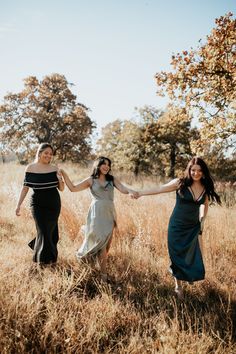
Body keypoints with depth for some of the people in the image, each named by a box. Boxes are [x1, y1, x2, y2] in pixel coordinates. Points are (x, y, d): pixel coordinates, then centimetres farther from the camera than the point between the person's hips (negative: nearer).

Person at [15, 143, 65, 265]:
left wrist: (60, 180, -17)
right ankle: (44, 259, 14)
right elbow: (25, 187, -2)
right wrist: (18, 205, -5)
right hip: (38, 204, -3)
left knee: (51, 230, 13)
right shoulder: (31, 168, -6)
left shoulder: (54, 169, -1)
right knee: (43, 231, -4)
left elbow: (61, 189, 3)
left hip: (54, 204, 3)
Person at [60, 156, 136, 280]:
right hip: (97, 213, -3)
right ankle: (103, 272, 1)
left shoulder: (112, 179, 11)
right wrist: (64, 174, -1)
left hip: (109, 213, 4)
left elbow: (123, 189, -4)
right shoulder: (91, 180, 7)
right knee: (101, 241, -12)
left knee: (106, 242, 5)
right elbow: (73, 188, 6)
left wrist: (131, 191, -27)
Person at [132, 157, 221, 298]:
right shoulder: (180, 183, -12)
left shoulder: (206, 188, -1)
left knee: (193, 256, 2)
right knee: (177, 256, 5)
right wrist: (140, 193, -5)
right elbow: (160, 189, -5)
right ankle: (178, 286, 25)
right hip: (177, 227, -2)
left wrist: (202, 221, 11)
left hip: (193, 228, 3)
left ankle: (190, 276, 36)